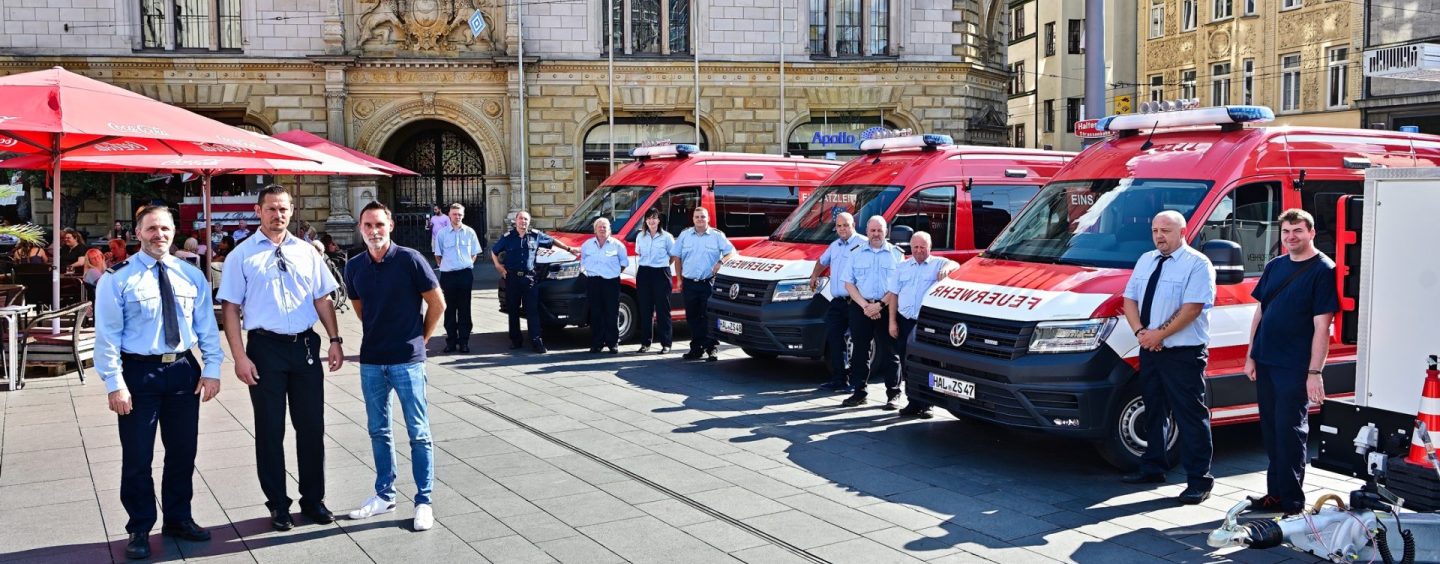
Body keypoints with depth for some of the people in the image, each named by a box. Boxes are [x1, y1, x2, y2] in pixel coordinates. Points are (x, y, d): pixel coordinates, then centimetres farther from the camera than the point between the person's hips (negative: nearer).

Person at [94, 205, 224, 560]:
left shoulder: (191, 276, 6)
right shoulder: (117, 279, -6)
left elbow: (207, 327, 7)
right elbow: (107, 335, -8)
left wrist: (212, 368, -2)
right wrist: (115, 383, -14)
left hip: (184, 370, 4)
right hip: (139, 372, -4)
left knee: (183, 451, 13)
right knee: (137, 457, 4)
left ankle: (178, 519, 30)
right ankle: (139, 530, 19)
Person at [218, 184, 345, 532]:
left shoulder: (305, 252, 8)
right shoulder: (242, 255, -1)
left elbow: (322, 299, 12)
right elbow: (231, 309, -3)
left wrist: (334, 340, 2)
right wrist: (240, 357, -10)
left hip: (306, 346, 3)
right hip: (266, 347, -3)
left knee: (312, 426, 9)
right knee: (270, 429, 7)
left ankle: (313, 500, 23)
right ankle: (278, 505, 20)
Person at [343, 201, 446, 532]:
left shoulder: (410, 260, -10)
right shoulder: (354, 267, 3)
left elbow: (437, 304, -3)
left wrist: (419, 339, 3)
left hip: (407, 360, -4)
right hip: (371, 361, 5)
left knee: (418, 433, 1)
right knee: (378, 431, 14)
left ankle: (423, 501, 9)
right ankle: (384, 495, 27)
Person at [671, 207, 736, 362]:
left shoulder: (717, 236, 3)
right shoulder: (685, 235, 9)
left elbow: (731, 252, -1)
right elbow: (677, 257, 13)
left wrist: (720, 262, -19)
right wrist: (680, 279, 9)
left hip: (709, 284, -3)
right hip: (689, 284, 3)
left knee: (709, 317, -6)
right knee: (692, 317, 7)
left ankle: (711, 349, -3)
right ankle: (696, 348, 16)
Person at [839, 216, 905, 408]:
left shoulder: (896, 254, 4)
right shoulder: (856, 254, 10)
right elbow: (848, 283, 5)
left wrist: (879, 305, -13)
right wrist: (865, 305, -8)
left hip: (886, 309, -2)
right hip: (860, 307, 2)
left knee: (888, 351, -1)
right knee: (859, 349, 5)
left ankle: (893, 393, 5)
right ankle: (859, 392, 13)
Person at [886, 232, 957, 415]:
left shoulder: (937, 264, 6)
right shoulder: (902, 267, 16)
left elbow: (954, 265, -14)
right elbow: (893, 294, 13)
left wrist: (947, 268, -37)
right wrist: (892, 321, 5)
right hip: (905, 322, 4)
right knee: (907, 364, 7)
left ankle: (925, 404, 1)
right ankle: (912, 402, 16)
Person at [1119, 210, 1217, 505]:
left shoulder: (1197, 264, -8)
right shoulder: (1145, 261, 14)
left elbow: (1192, 308, -18)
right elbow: (1130, 299, 10)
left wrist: (1160, 334, -18)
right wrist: (1140, 331, -7)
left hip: (1183, 354, -7)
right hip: (1150, 350, 7)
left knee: (1189, 415, -5)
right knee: (1153, 410, 16)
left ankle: (1198, 478, 1)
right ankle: (1153, 468, 28)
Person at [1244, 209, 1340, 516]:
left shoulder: (1323, 270, -7)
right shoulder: (1274, 266, 12)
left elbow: (1322, 325, -12)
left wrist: (1315, 372, -17)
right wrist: (1251, 356, 11)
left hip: (1294, 367, -6)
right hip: (1265, 363, 6)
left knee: (1291, 432, -3)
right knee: (1270, 430, 12)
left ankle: (1291, 502, 5)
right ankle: (1275, 493, 23)